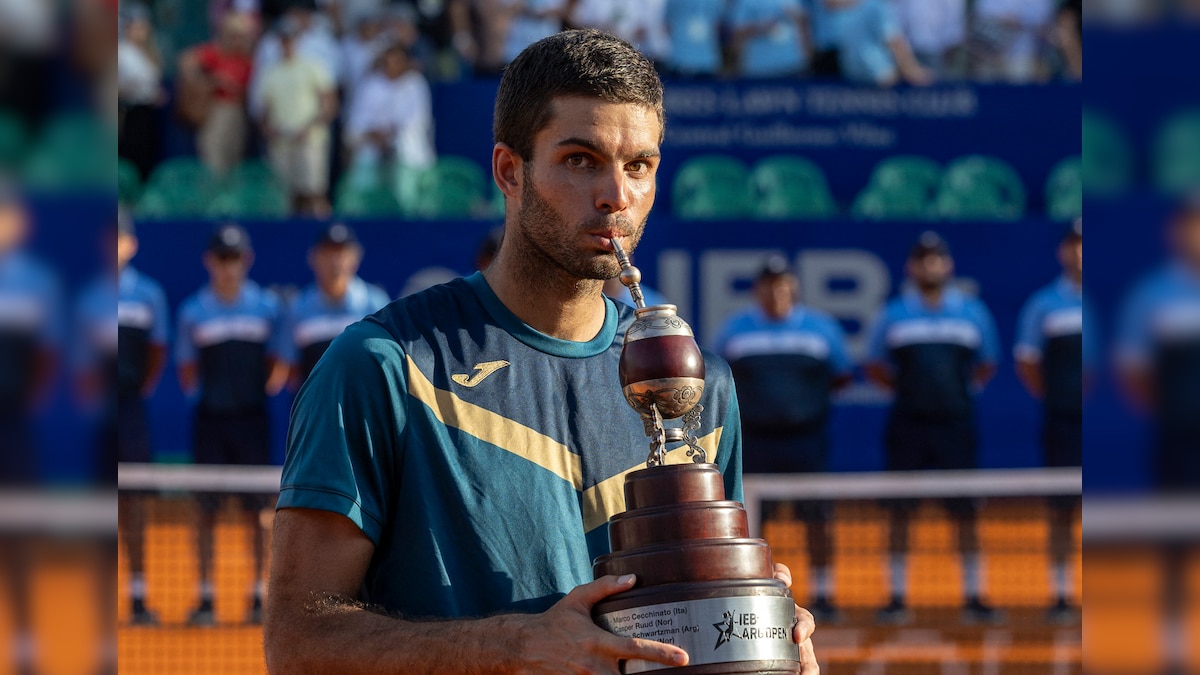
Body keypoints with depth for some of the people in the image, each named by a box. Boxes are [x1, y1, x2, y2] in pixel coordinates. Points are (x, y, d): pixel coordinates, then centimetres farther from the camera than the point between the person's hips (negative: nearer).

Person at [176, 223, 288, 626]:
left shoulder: (266, 306, 3)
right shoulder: (194, 312, 2)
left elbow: (278, 363, 7)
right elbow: (187, 369, 6)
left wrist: (275, 380, -9)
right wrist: (194, 386, -11)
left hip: (251, 416, 0)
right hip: (210, 420, 0)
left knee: (254, 511, 2)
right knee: (207, 510, 0)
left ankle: (258, 597, 8)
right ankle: (205, 598, 5)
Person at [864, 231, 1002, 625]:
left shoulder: (972, 312, 6)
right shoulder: (894, 315, 5)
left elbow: (986, 367, 16)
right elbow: (875, 368, 12)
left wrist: (963, 386, 3)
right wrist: (906, 385, 1)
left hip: (955, 421, 0)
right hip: (908, 424, 0)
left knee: (965, 512, -1)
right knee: (900, 512, 0)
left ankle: (973, 597, 5)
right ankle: (898, 598, 8)